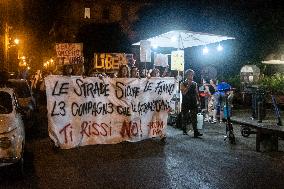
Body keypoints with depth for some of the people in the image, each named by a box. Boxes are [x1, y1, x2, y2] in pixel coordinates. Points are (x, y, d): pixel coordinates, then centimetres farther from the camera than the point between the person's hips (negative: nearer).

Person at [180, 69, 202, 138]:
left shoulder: (195, 84, 11)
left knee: (194, 117, -4)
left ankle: (196, 132, -9)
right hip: (185, 103, -2)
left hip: (193, 103, 2)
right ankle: (184, 130, 17)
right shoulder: (183, 84, -1)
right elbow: (183, 92, -16)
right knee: (185, 117, 6)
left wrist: (198, 100, 10)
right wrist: (189, 85, -20)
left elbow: (196, 93, 16)